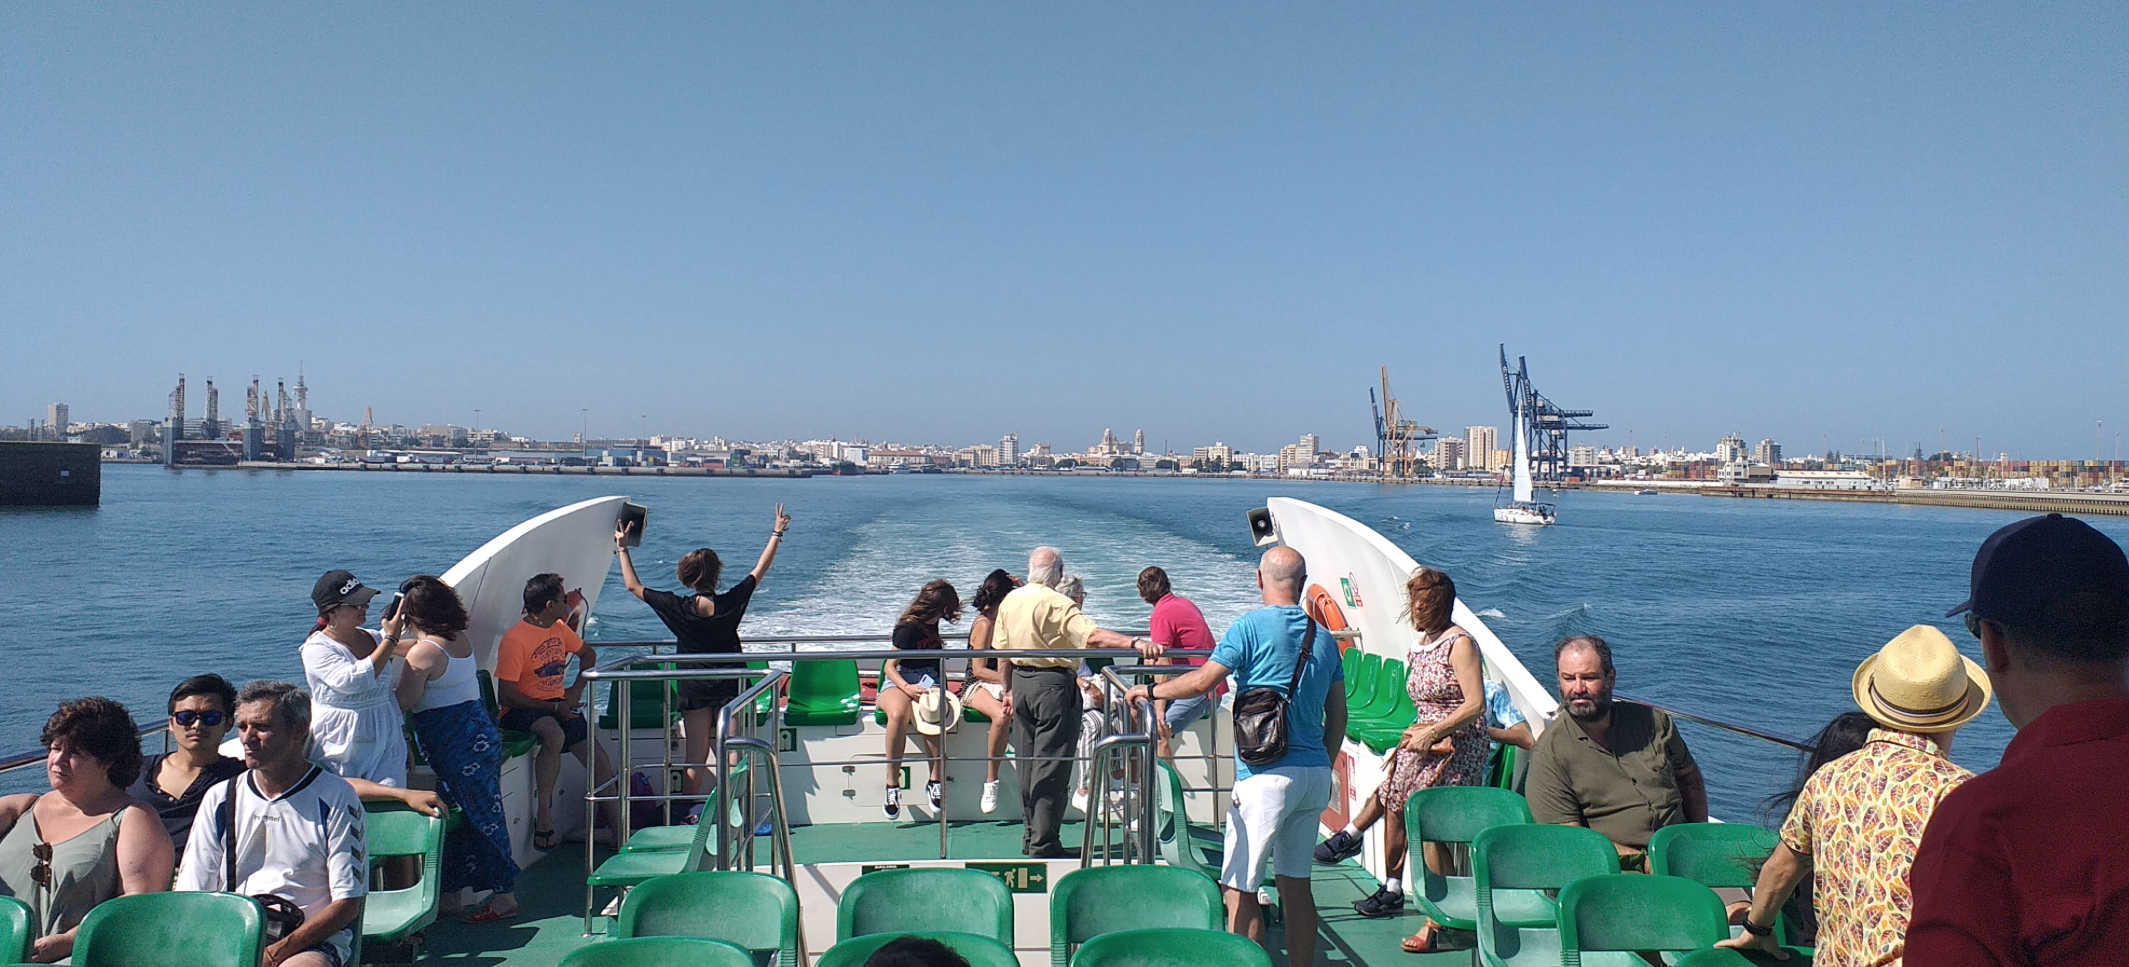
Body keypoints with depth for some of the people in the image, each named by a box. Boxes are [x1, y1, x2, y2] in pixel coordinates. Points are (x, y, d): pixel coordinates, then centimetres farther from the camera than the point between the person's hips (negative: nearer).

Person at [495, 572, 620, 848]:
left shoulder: (559, 628, 10)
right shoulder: (515, 640, -14)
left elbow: (588, 653, 29)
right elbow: (505, 696, -17)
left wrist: (577, 688, 12)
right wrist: (553, 707, -19)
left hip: (559, 706, 7)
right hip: (521, 712, -7)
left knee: (598, 759, -11)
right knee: (555, 735, -39)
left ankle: (619, 833, -6)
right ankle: (543, 816, -24)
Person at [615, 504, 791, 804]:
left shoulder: (678, 607, -11)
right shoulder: (730, 602, -11)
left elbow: (633, 586, -1)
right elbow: (759, 571, 2)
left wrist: (623, 549, 7)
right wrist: (777, 534, 12)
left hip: (694, 689, 0)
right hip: (729, 688, 0)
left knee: (695, 761, 4)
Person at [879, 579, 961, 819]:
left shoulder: (931, 623, 16)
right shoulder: (908, 629, -9)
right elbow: (889, 667, -12)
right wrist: (906, 687, -26)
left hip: (929, 680, 5)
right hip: (899, 680, -5)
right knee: (898, 715, -41)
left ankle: (936, 781, -21)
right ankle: (892, 784, -30)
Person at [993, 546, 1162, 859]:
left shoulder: (1009, 600, 6)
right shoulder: (1057, 604, -16)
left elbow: (1003, 651, 12)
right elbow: (1092, 636, -31)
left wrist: (1009, 690, 22)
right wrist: (1135, 643, -39)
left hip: (1020, 683, 8)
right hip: (1053, 685, -7)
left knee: (1028, 765, 16)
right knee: (1051, 768, -1)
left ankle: (1029, 836, 24)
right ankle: (1044, 843, 2)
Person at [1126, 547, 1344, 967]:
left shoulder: (1252, 625, -8)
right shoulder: (1325, 637, 11)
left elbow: (1202, 681, -12)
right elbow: (1337, 718, 14)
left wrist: (1150, 690, 3)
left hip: (1267, 776, -7)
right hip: (1315, 774, 7)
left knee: (1238, 889, -2)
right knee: (1296, 882, 16)